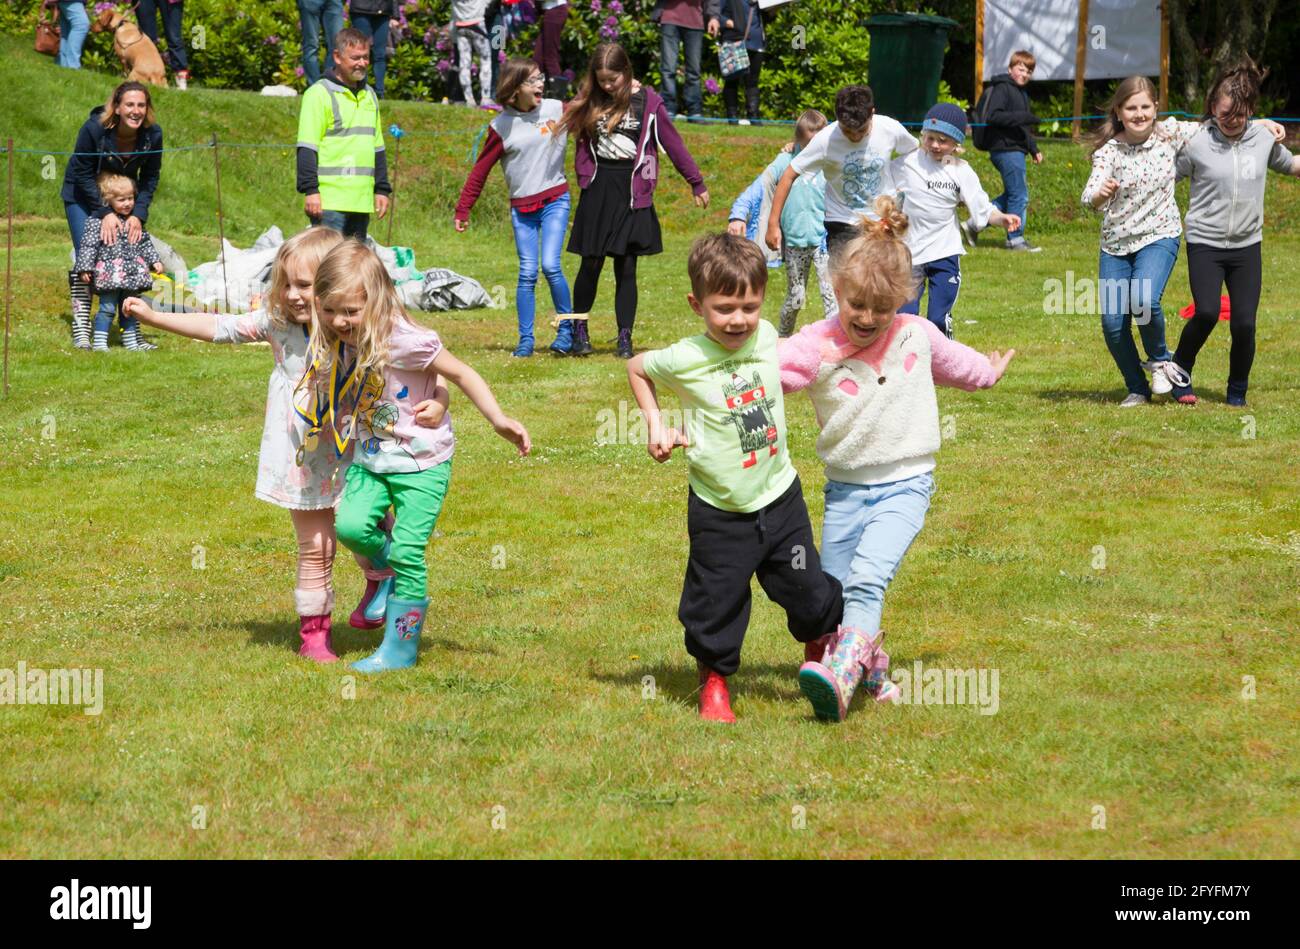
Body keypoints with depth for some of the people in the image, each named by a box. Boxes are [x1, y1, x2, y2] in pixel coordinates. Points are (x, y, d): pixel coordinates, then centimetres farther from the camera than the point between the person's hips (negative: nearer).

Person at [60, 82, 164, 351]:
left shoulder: (153, 134, -22)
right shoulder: (94, 129, -32)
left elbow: (150, 178, -9)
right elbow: (83, 175, -21)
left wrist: (138, 215, -21)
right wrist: (105, 213, -28)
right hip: (83, 195, -3)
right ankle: (81, 329, -12)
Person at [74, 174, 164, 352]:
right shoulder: (97, 222, -9)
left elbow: (145, 243, 21)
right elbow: (89, 245, -11)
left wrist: (155, 261, 15)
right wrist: (85, 268, -16)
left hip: (131, 275, 6)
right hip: (110, 275, -6)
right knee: (108, 307, -7)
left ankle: (130, 339, 24)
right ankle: (100, 341, -4)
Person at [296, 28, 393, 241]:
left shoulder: (369, 96, 19)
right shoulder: (320, 94, -5)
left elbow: (377, 148, 25)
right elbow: (307, 148, -10)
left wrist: (382, 189, 19)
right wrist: (310, 190, -17)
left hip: (362, 200, 8)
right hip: (329, 200, -7)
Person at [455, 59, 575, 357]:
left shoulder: (558, 110, 1)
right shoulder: (502, 127, -3)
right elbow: (480, 170, 1)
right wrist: (463, 209, 0)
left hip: (555, 200, 0)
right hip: (521, 207, 0)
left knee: (550, 266, -13)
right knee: (528, 273, -2)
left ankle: (567, 329, 4)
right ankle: (525, 340, 6)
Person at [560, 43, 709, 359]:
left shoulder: (647, 101, -2)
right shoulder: (589, 102, 6)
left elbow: (671, 142, 3)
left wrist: (696, 182, 6)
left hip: (632, 190, -2)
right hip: (598, 188, 2)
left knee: (626, 267, 0)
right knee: (591, 263, 3)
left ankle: (625, 338, 4)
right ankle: (579, 330, 17)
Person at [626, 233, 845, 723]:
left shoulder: (765, 336, -6)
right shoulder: (685, 360, -18)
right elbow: (637, 367, 3)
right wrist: (656, 425, -3)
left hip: (779, 498, 3)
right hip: (720, 512, -3)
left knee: (809, 592, 10)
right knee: (716, 601, 4)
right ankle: (714, 680, 28)